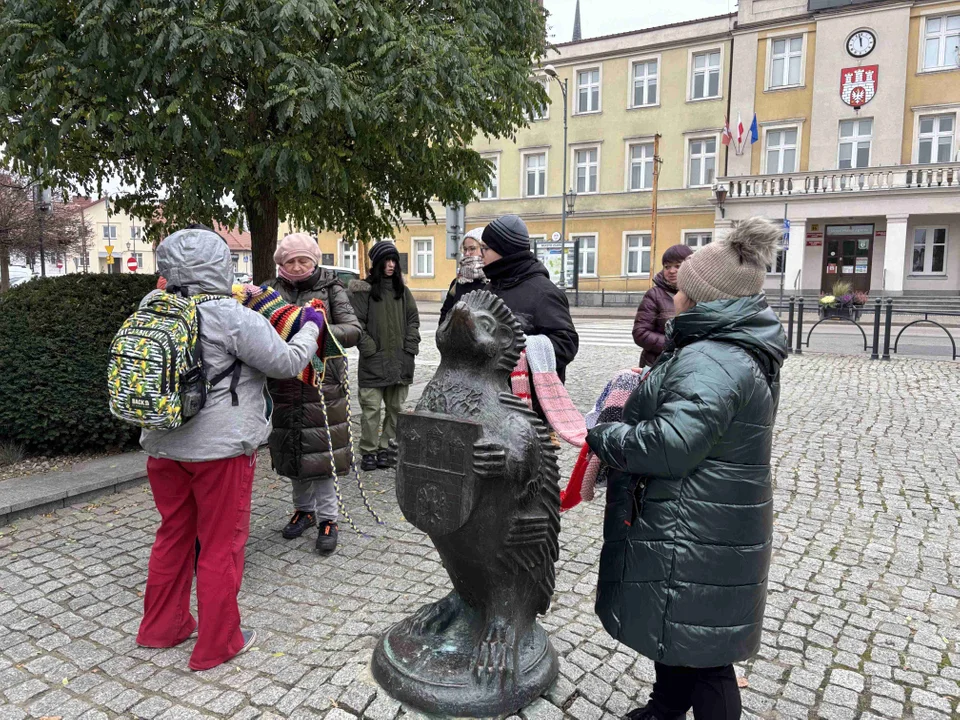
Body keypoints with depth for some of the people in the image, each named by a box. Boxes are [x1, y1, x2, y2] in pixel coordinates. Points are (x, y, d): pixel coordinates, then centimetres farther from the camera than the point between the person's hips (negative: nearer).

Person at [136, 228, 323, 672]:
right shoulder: (234, 318, -17)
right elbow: (287, 363, -10)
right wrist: (310, 329, 7)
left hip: (164, 446, 7)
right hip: (220, 449, -7)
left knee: (173, 535, 21)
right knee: (221, 544, 7)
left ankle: (161, 628, 37)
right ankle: (216, 645, 20)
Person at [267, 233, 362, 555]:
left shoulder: (330, 289, 1)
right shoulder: (273, 291, 9)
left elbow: (353, 330, -7)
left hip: (322, 384, -3)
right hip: (285, 386, 3)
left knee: (320, 453, -2)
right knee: (293, 451, 12)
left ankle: (328, 518, 10)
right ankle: (304, 508, 30)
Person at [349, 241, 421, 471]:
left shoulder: (402, 291, 12)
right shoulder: (363, 290, -3)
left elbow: (414, 319, 13)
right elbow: (357, 322, -7)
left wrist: (410, 346, 2)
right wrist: (369, 348, -12)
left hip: (400, 361, 5)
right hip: (373, 362, -5)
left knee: (396, 408, 10)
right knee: (371, 408, -3)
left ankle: (386, 448, 21)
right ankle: (368, 452, 8)